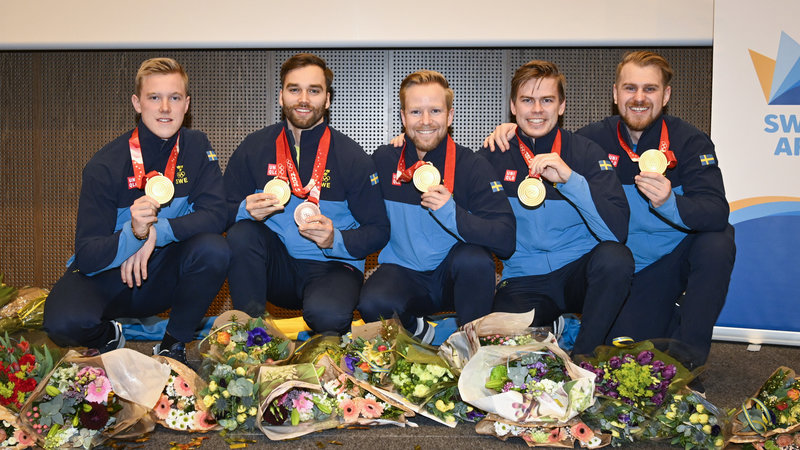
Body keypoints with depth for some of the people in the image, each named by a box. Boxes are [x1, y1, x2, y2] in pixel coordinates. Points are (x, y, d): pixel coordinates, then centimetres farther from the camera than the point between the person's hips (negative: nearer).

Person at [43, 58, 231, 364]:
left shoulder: (196, 148, -5)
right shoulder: (105, 166, -15)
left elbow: (215, 215, -14)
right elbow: (87, 256, -20)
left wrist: (156, 232, -27)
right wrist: (134, 235, -40)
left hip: (161, 277, 2)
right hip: (105, 275, -2)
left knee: (213, 250, -28)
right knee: (64, 322, -32)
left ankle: (174, 345, -6)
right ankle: (109, 335, 7)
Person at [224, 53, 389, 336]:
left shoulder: (352, 157, -5)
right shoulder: (254, 148, 2)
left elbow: (379, 231, -4)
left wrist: (335, 240, -22)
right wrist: (247, 211, -20)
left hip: (331, 265, -3)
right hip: (276, 268, 4)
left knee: (326, 313, -35)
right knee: (240, 234, -27)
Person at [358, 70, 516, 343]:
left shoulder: (473, 167, -7)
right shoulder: (383, 162, 0)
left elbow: (506, 239, -17)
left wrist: (453, 215, -28)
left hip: (454, 278, 0)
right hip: (402, 273, 1)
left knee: (474, 259, -33)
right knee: (373, 304, -30)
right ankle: (416, 331, 6)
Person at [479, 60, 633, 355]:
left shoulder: (587, 153, -3)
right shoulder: (495, 156, 2)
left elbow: (617, 231, -15)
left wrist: (570, 179, -26)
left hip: (579, 272, 0)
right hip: (524, 281, 0)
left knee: (615, 257, -32)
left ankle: (582, 358, -11)